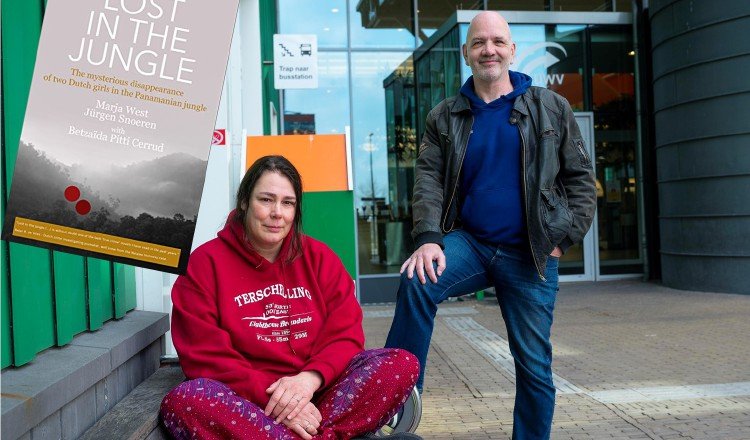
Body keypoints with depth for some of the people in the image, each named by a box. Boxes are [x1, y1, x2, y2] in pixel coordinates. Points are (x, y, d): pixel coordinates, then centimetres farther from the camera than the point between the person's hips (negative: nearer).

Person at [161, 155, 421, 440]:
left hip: (321, 394, 3)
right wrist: (271, 396, -19)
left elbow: (346, 335, 2)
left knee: (402, 364, -18)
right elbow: (206, 357, -7)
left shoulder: (320, 258, 8)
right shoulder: (206, 263, 0)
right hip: (245, 400, -2)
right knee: (183, 401, -34)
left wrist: (309, 378, -19)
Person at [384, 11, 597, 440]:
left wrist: (563, 239, -4)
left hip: (529, 256, 0)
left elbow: (581, 178, 5)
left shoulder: (551, 108, 4)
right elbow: (428, 178, -2)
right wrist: (429, 238, -18)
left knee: (535, 365, 5)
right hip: (468, 243, 0)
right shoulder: (445, 117, 6)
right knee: (417, 282, -29)